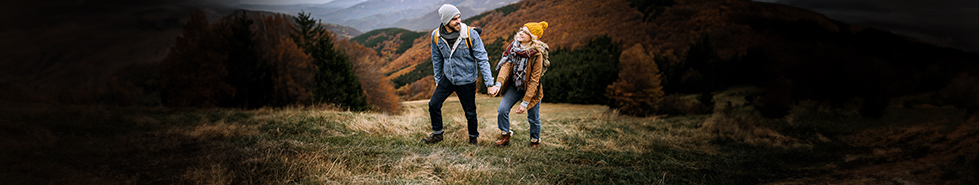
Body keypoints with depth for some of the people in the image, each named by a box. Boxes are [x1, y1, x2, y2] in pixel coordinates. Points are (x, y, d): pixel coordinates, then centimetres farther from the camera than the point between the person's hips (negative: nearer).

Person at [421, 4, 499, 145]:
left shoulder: (471, 34, -19)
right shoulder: (436, 36, -9)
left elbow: (482, 59, -15)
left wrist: (489, 83, -18)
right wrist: (438, 79, 16)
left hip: (466, 80, -3)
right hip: (448, 78, 3)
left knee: (470, 112, 6)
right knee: (433, 104, 2)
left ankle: (473, 137, 32)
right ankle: (437, 134, 25)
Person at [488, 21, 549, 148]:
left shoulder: (537, 54, -24)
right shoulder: (514, 47, -9)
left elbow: (534, 80, -22)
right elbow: (506, 65, -17)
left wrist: (525, 102, -24)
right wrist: (498, 84, -33)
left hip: (531, 89, -4)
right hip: (514, 86, 4)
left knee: (533, 118, 8)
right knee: (502, 110, -8)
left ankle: (535, 141, 34)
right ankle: (505, 137, 13)